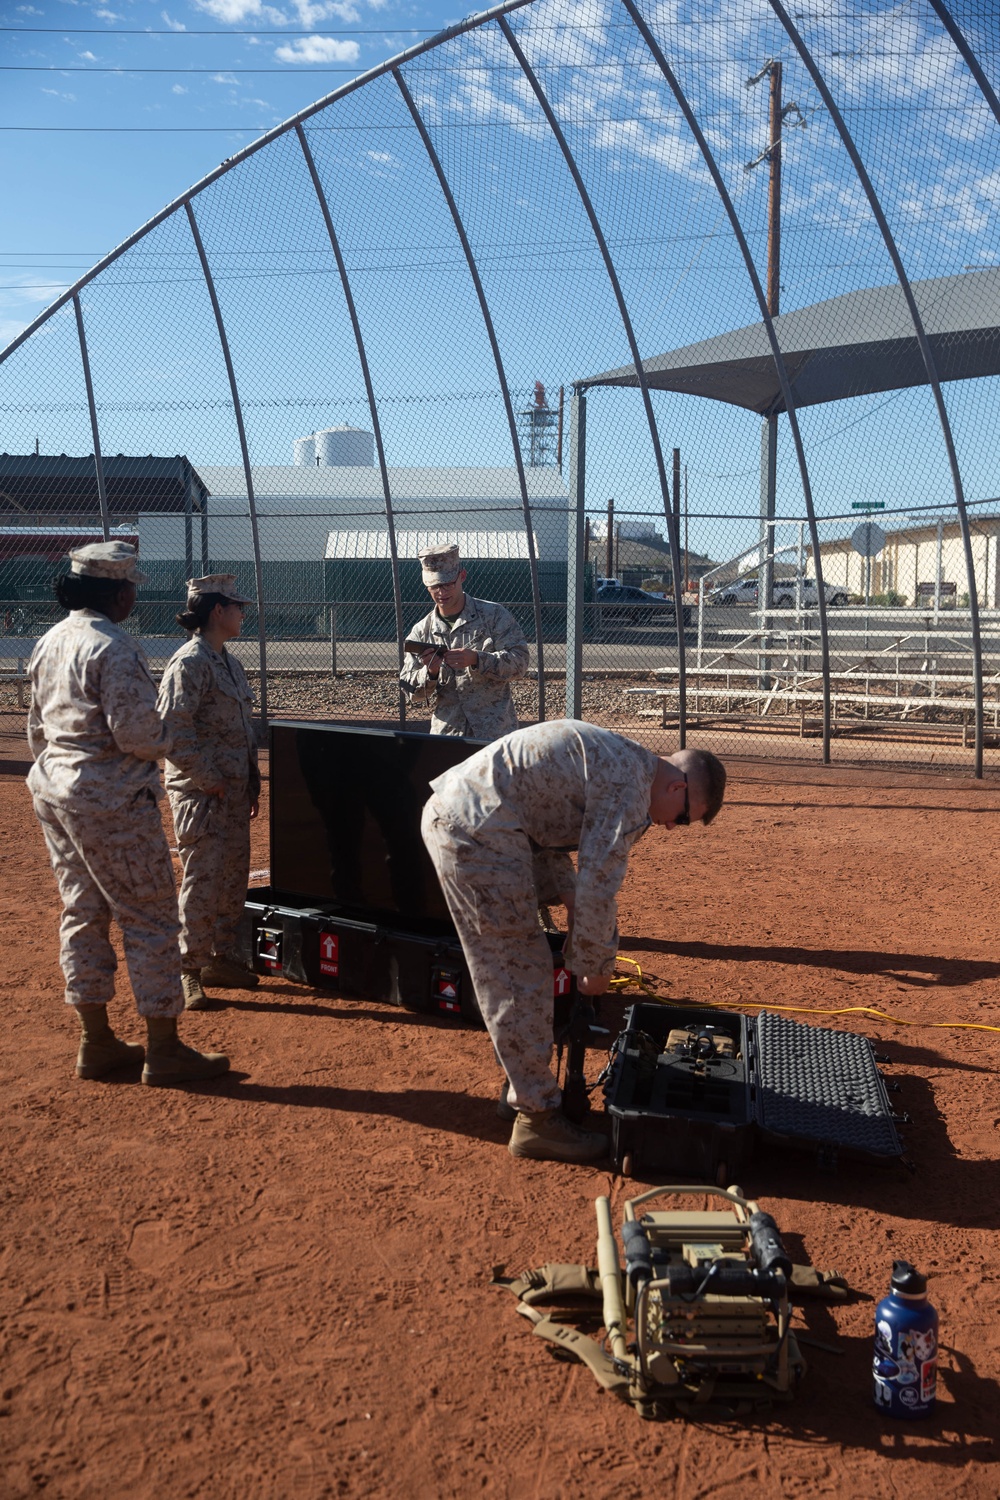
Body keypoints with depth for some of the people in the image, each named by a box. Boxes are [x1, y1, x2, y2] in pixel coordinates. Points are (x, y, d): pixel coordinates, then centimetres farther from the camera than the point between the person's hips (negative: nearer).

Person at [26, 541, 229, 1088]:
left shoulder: (49, 642, 10)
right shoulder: (113, 648, -18)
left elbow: (37, 728, 16)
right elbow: (136, 735, -23)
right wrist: (171, 731, -3)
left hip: (53, 791, 9)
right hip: (111, 801, -9)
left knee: (83, 912, 15)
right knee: (151, 919, 0)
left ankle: (96, 1042, 23)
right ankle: (163, 1051, 5)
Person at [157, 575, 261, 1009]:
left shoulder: (229, 662, 15)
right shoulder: (189, 663, -14)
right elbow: (174, 731, -20)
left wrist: (252, 781, 16)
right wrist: (208, 779, -17)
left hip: (233, 790, 9)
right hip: (200, 792, -9)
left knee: (234, 876, 14)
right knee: (203, 878, -5)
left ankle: (221, 958, 26)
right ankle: (189, 971, 6)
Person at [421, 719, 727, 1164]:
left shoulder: (615, 758, 18)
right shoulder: (631, 786, -12)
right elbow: (598, 885, -13)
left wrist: (566, 896, 12)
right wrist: (596, 967, 0)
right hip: (479, 832, -11)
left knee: (507, 972, 20)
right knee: (521, 974, -2)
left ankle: (524, 1085, 34)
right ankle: (537, 1118, 7)